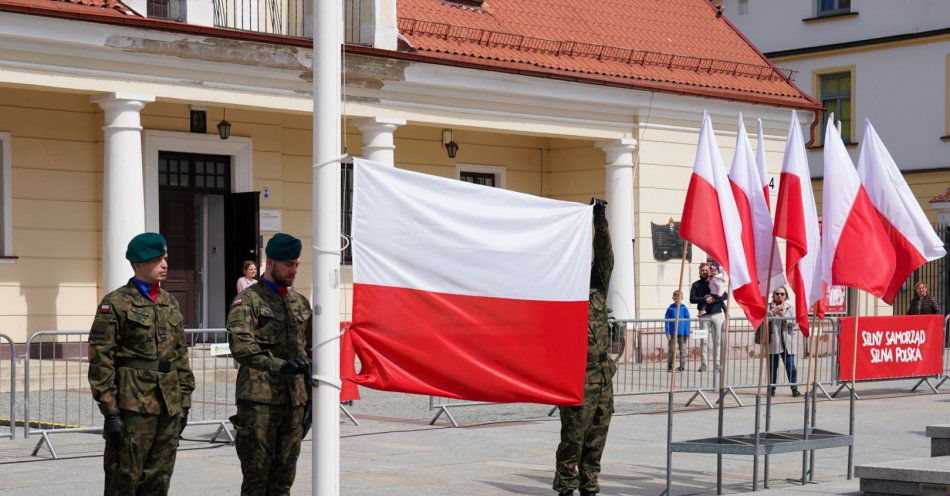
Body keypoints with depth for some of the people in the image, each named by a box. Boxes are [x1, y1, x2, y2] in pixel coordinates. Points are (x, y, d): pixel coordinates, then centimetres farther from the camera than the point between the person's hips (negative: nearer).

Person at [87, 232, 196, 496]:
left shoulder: (170, 303, 14)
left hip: (169, 405, 6)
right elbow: (101, 359, -10)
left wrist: (184, 401, 13)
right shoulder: (116, 303, -7)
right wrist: (110, 411, -14)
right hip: (133, 405, -6)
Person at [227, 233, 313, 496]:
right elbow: (241, 347, -19)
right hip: (259, 402, -6)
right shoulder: (247, 301, -4)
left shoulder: (300, 303, 17)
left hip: (294, 401, 6)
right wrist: (281, 365, -31)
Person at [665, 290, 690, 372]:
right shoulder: (670, 309, 1)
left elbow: (687, 321, 2)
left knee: (682, 349, 5)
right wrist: (667, 332, -4)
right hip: (673, 333, 0)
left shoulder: (684, 309, 0)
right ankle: (669, 366, 10)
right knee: (671, 349, 1)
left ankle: (682, 366, 12)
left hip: (682, 333, 0)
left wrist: (687, 333, -3)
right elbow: (667, 320, 2)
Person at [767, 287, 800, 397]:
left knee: (790, 366, -3)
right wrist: (774, 311, -16)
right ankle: (771, 388, 15)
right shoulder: (769, 307, 6)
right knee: (772, 365, 5)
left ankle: (794, 388, 2)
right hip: (773, 342, 0)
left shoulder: (790, 307, 9)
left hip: (787, 342, 0)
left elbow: (794, 323, 0)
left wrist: (783, 316, -10)